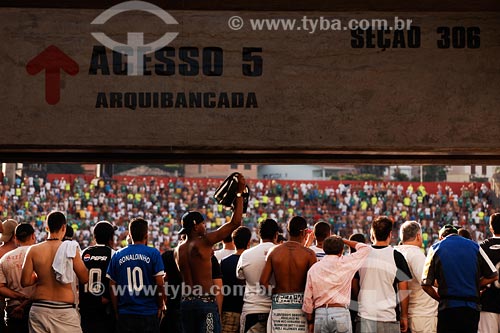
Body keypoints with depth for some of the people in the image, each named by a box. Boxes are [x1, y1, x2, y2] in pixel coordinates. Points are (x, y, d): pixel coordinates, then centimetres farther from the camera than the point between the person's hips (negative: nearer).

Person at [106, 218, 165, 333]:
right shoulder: (153, 253, -4)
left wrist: (116, 311, 14)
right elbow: (159, 284, -7)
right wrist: (160, 306, 7)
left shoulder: (117, 255, 5)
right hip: (149, 314, -2)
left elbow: (112, 287, 6)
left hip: (124, 315, 3)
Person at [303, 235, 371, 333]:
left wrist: (310, 322, 17)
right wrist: (343, 241, 19)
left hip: (320, 314, 3)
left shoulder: (313, 269, 7)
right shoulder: (345, 263, -1)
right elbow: (366, 248, 12)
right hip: (341, 313, -3)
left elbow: (307, 299, 9)